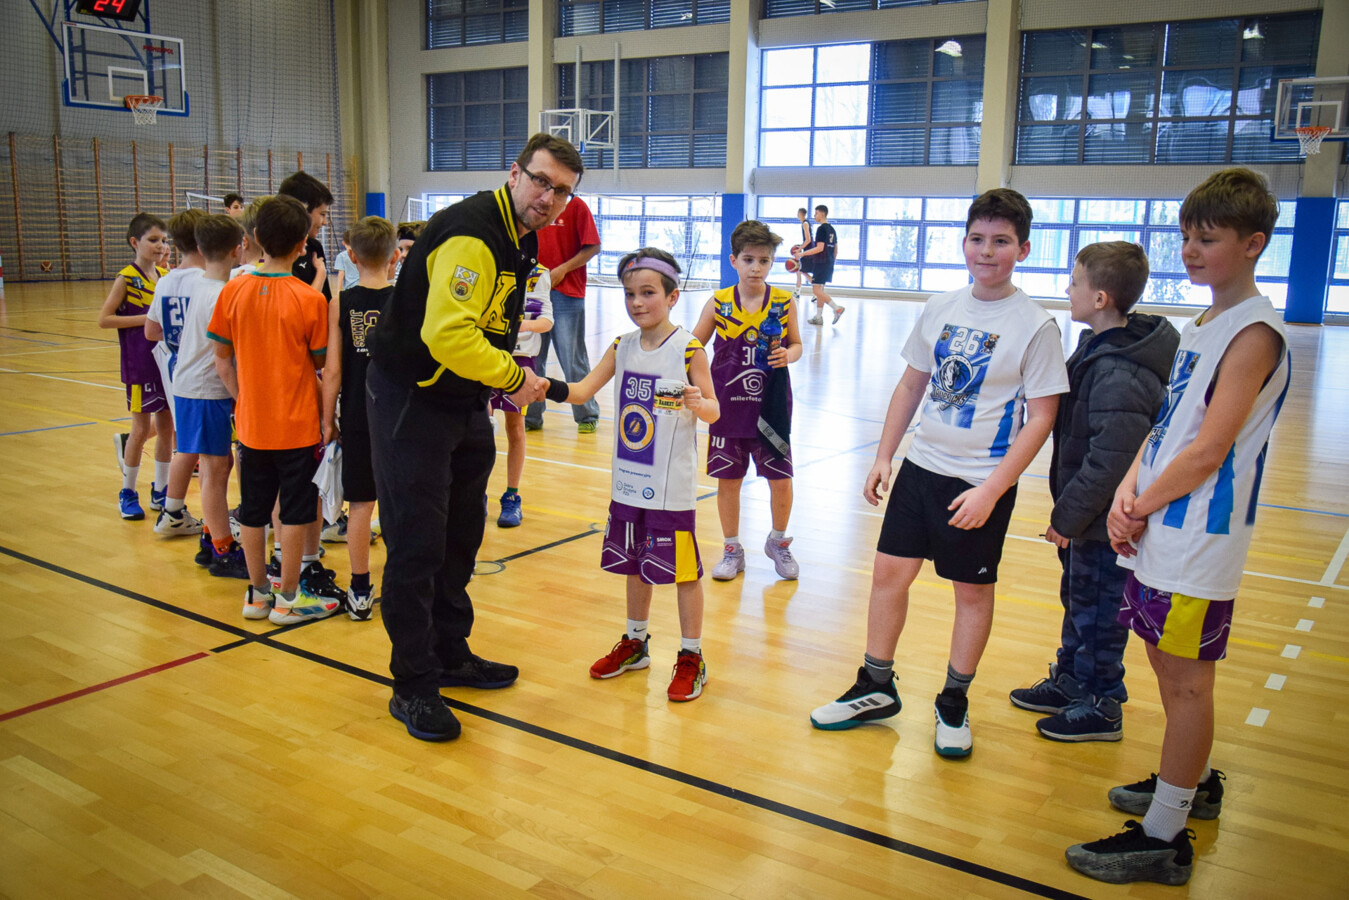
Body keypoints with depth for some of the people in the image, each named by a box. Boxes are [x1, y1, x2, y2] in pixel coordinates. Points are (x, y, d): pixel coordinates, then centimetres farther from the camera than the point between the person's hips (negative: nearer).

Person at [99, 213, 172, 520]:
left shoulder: (166, 276, 7)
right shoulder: (126, 279, -9)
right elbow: (103, 319, -12)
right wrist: (145, 318, -19)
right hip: (140, 364, -5)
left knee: (166, 426, 9)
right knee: (142, 429, 1)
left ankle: (161, 491, 21)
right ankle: (127, 493, 17)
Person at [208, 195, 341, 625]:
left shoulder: (233, 291, -3)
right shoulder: (310, 299, -12)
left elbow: (222, 360, 2)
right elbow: (322, 363, -7)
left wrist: (243, 400, 12)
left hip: (251, 423, 4)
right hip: (297, 424, -4)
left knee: (253, 511, 14)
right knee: (295, 512, 7)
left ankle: (257, 593, 25)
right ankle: (288, 598, 15)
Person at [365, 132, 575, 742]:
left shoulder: (522, 239, 9)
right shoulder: (470, 234, -23)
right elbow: (447, 335, -33)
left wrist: (508, 379, 7)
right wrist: (514, 377, -21)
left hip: (464, 403, 10)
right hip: (410, 401, -10)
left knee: (460, 536, 18)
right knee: (416, 545, -3)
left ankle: (450, 656, 34)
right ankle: (413, 687, 10)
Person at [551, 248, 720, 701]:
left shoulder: (689, 349, -10)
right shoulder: (622, 347, 5)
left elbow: (713, 411, -9)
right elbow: (583, 390, 1)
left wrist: (698, 404, -31)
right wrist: (549, 388, -19)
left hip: (672, 486, -6)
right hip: (629, 481, 6)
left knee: (683, 569, 4)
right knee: (635, 564, 19)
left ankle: (691, 658, 18)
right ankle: (635, 643, 37)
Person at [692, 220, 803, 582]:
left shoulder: (784, 302, -3)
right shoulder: (718, 303, -3)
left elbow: (796, 344, 9)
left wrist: (788, 355, -13)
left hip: (771, 408, 0)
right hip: (728, 408, 1)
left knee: (781, 480, 3)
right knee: (727, 480, 8)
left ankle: (778, 542, 30)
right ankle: (731, 550, 27)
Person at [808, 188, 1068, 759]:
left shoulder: (1035, 326, -11)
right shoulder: (941, 308, 3)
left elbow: (1041, 417, -12)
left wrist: (990, 490, -17)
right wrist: (884, 456, 7)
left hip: (982, 482, -4)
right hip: (922, 465, 5)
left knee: (973, 590, 9)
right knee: (889, 571, 8)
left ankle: (954, 703, 28)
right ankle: (876, 689, 25)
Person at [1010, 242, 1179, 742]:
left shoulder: (1121, 375, -28)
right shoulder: (1097, 346, 5)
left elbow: (1110, 462, -28)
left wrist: (1067, 517, -17)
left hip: (1104, 524, -10)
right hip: (1085, 515, 10)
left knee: (1098, 614, 7)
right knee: (1077, 601, 23)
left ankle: (1101, 706, 25)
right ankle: (1069, 683, 41)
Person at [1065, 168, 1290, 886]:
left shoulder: (1254, 333, -16)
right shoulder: (1201, 326, 13)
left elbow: (1207, 451, -20)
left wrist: (1143, 508, -10)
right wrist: (1126, 496, -2)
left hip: (1198, 540, -9)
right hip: (1158, 530, 9)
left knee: (1185, 680, 0)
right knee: (1167, 665, 21)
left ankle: (1163, 840, 11)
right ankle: (1193, 783, 41)